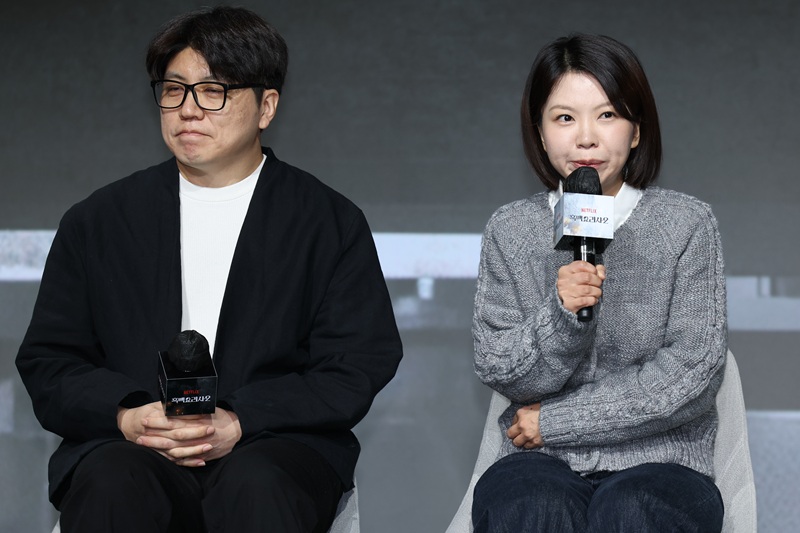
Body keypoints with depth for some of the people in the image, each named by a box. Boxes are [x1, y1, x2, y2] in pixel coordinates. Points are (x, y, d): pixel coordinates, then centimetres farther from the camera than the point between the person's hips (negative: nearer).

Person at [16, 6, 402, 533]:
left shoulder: (331, 223, 10)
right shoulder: (97, 222, 16)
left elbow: (357, 368, 2)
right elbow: (47, 362, 12)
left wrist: (240, 422, -14)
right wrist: (126, 415, -10)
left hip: (273, 448, -1)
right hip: (128, 447, 1)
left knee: (256, 487, -37)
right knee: (113, 486, -34)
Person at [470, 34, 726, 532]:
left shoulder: (688, 224, 1)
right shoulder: (511, 229, 7)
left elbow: (692, 374, -6)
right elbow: (500, 374, 2)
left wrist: (555, 421, -6)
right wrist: (561, 317, -19)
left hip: (661, 458, -1)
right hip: (542, 461, 1)